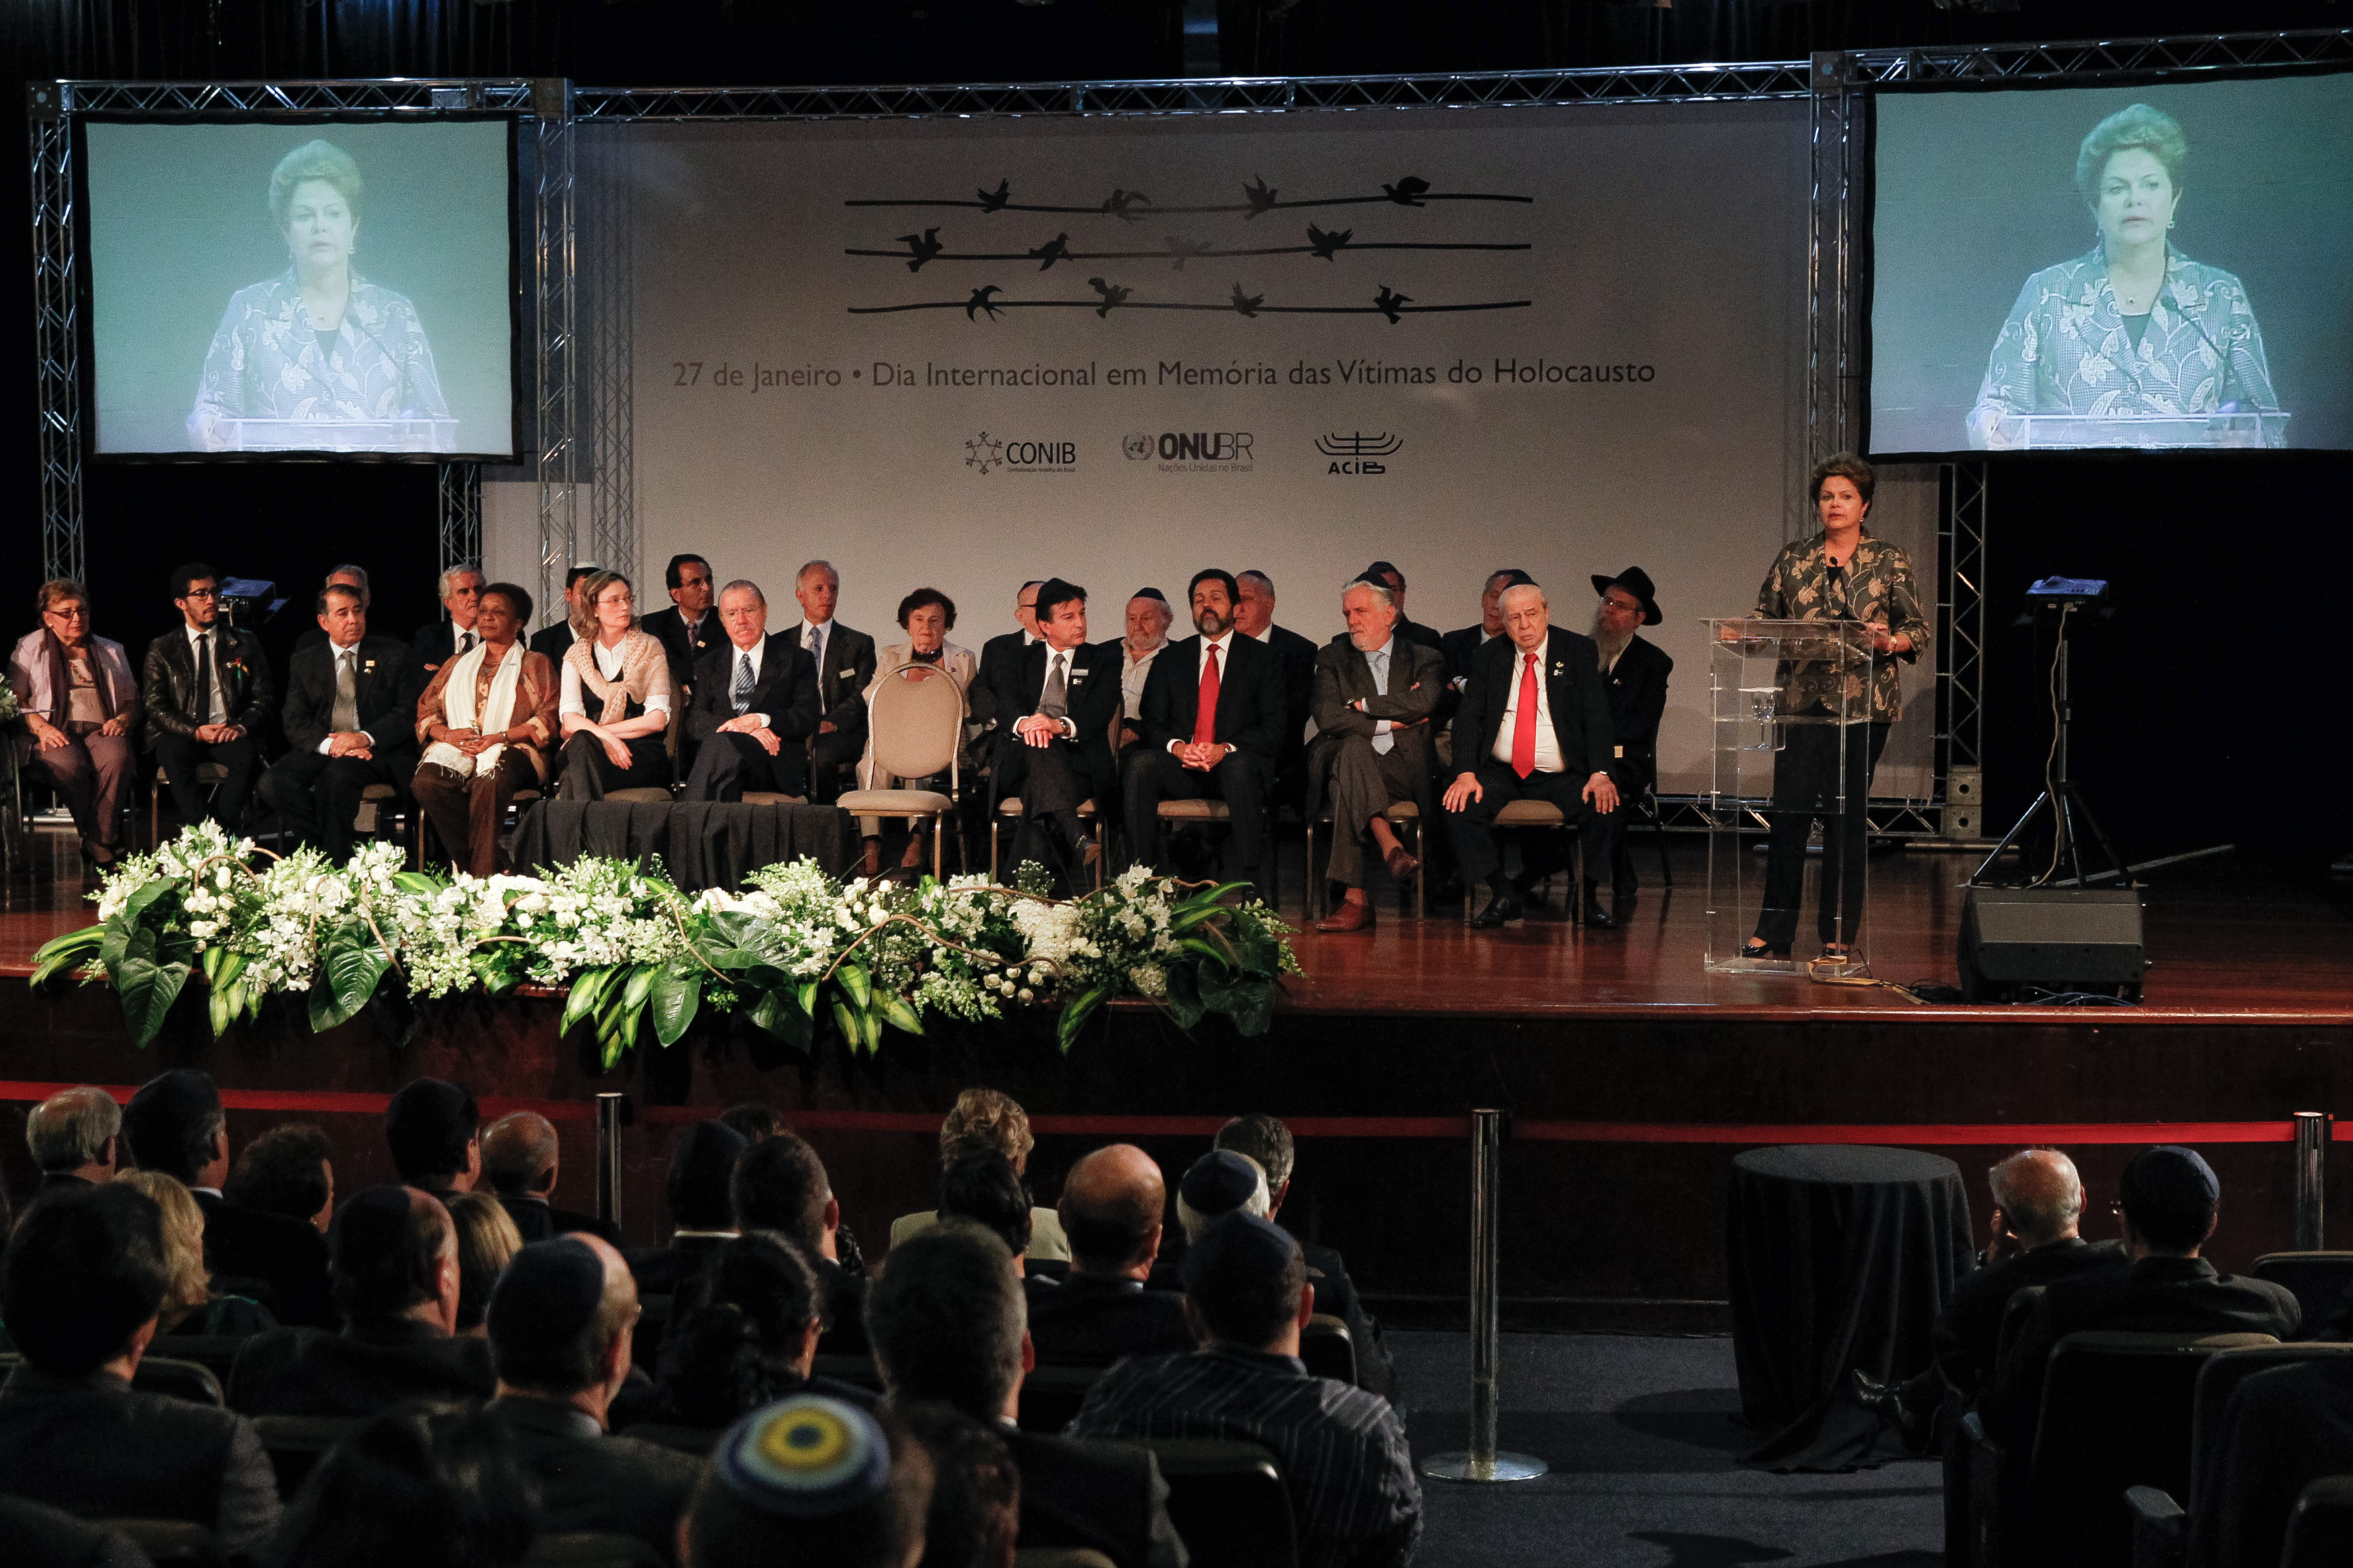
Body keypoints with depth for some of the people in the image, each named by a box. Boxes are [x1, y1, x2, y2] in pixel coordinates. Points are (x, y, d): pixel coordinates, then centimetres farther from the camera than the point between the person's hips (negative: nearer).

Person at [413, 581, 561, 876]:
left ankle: (482, 877, -40)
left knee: (490, 781, -41)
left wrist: (498, 737, -10)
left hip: (510, 750, -3)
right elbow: (425, 711, 20)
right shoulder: (458, 665, 29)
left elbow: (548, 720, 4)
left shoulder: (535, 664, 18)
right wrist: (447, 734, -3)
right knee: (425, 782, -33)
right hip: (456, 750, 3)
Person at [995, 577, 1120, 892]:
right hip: (1022, 764, 0)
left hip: (1079, 765, 0)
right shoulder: (1023, 659, 19)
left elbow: (1101, 709, -5)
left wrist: (1061, 725, -28)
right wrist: (1024, 723, -28)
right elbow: (1007, 700, 0)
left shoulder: (1100, 661, 15)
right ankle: (1074, 839, -58)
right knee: (1038, 746, -38)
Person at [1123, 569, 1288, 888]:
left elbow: (1274, 729, 0)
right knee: (1141, 763, -29)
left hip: (1237, 763, -2)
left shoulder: (1262, 658, 9)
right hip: (1180, 765, 2)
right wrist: (1176, 747, -12)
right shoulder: (1171, 659, 18)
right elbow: (1152, 723, 11)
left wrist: (1226, 750, -17)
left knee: (1241, 767, -38)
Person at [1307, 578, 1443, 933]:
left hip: (1403, 768, -1)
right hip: (1351, 764, 1)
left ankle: (1355, 898, -42)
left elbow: (1423, 703, -12)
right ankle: (1391, 848, -50)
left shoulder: (1425, 659, 13)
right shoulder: (1333, 657, 16)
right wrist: (1391, 721, -5)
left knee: (1346, 789, -35)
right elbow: (1327, 718, -2)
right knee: (1353, 747, -37)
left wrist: (1364, 705, -3)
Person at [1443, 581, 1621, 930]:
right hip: (1501, 773, 2)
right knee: (1458, 806, -25)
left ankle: (1588, 898, -6)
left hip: (1563, 776, -1)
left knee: (1605, 808, -28)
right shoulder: (1489, 657, 6)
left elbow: (1597, 714, -6)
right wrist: (1466, 773, -15)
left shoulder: (1578, 651, 1)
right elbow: (1468, 718, 2)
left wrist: (1600, 774, -20)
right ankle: (1505, 897, -11)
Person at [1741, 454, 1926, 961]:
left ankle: (1839, 937, 8)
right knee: (1788, 811, -4)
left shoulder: (1890, 561, 6)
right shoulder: (1792, 560, 12)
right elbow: (1763, 623, 12)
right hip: (1802, 701, 2)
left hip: (1863, 703, -2)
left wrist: (1887, 642, -17)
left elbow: (1919, 631, 3)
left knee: (1846, 815, -1)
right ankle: (1774, 932, 4)